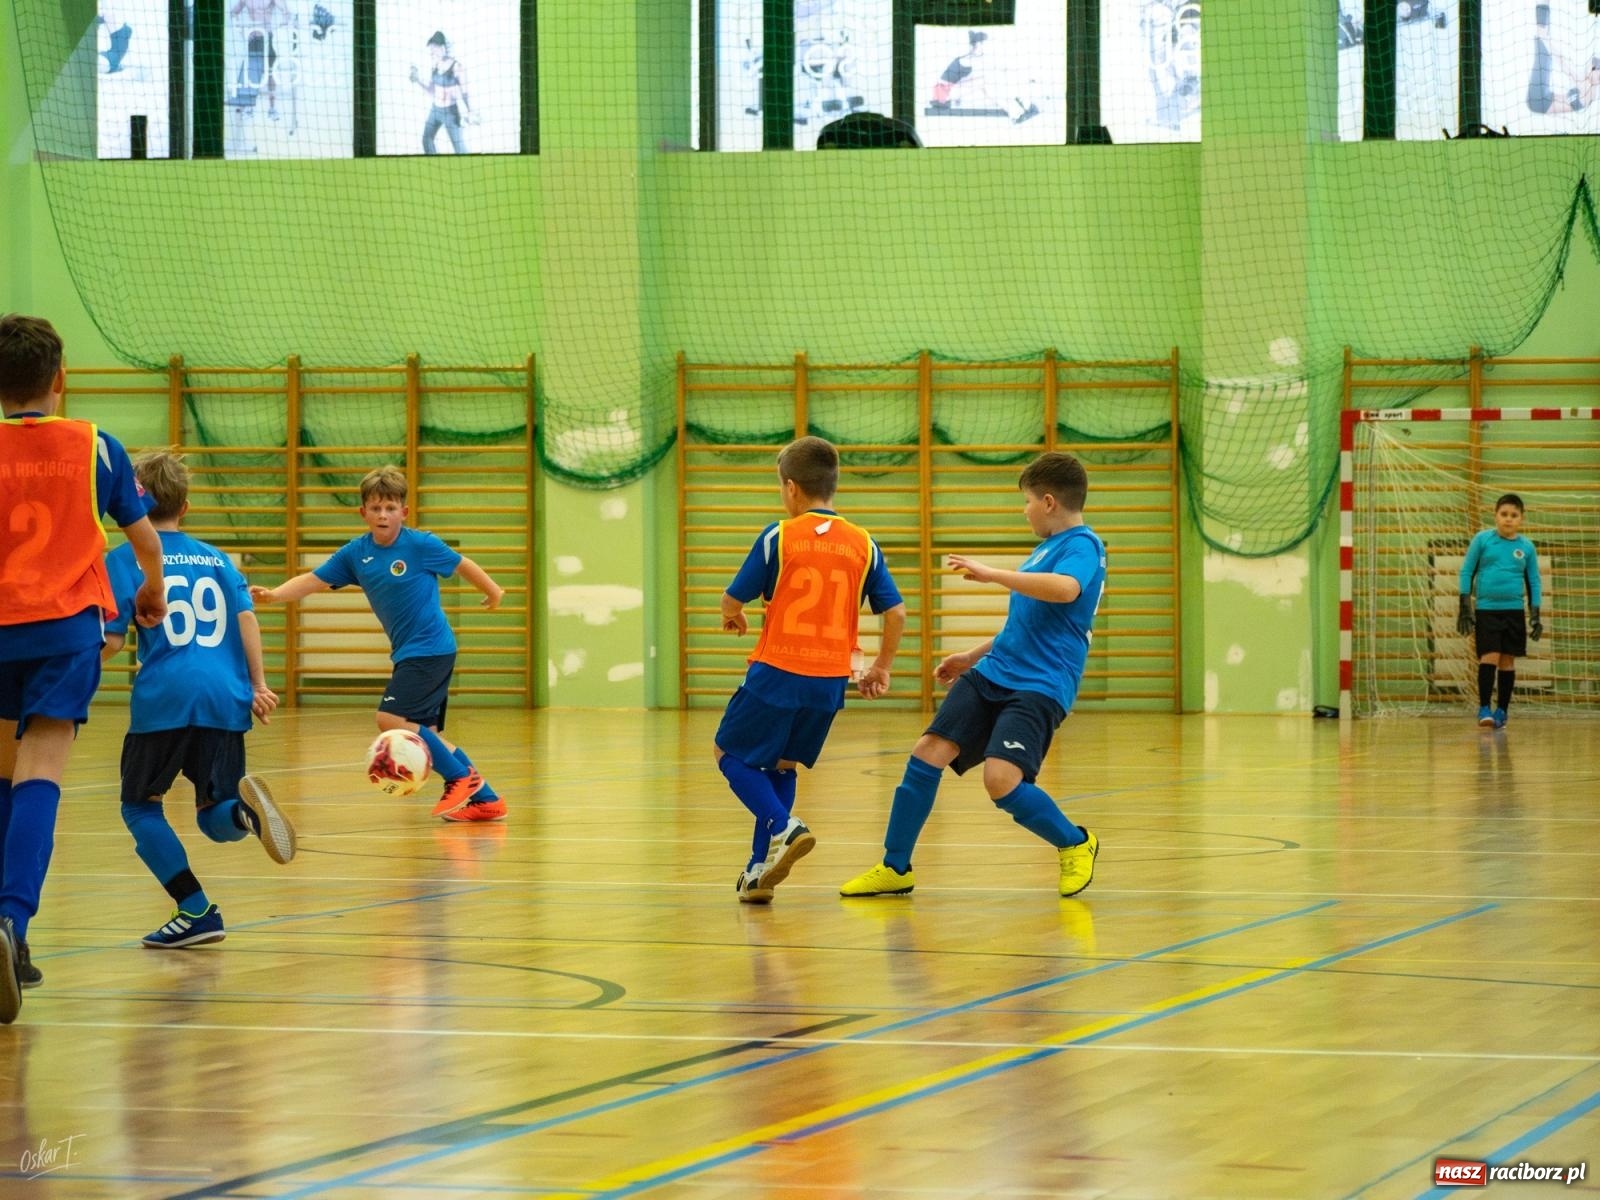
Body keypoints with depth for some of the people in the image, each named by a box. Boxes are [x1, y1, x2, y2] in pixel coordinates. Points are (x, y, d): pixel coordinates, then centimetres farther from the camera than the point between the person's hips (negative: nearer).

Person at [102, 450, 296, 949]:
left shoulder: (125, 559, 6)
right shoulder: (216, 558, 19)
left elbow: (109, 641, -1)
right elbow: (246, 617, 7)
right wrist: (259, 684, 7)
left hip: (163, 700, -4)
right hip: (225, 700, 4)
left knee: (140, 807, 14)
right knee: (214, 817, 13)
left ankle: (197, 911, -1)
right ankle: (243, 807, -26)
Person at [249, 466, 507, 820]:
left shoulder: (422, 545, -12)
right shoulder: (356, 553, 2)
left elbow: (461, 564, 4)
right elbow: (314, 580, 0)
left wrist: (492, 590, 19)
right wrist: (273, 595, -17)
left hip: (431, 648, -7)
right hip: (407, 653, 7)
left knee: (391, 719, -17)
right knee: (424, 735, 7)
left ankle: (461, 777, -6)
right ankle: (484, 799, 15)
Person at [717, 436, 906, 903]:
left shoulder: (778, 537, -6)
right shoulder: (863, 544, 4)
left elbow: (734, 599, -1)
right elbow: (896, 611, 3)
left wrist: (732, 617, 23)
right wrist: (882, 667, 17)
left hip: (777, 673, -5)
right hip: (830, 683, 5)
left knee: (731, 753, 12)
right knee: (781, 767, 19)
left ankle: (783, 828, -11)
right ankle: (762, 870, 13)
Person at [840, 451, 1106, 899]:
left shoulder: (1082, 546, -10)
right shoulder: (1045, 549, 19)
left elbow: (1066, 589, -35)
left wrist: (991, 573, -32)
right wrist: (973, 657, 34)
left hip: (1039, 688, -9)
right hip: (990, 675, 9)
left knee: (1001, 779, -25)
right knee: (928, 753, -5)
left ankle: (1075, 844, 2)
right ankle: (895, 868, 6)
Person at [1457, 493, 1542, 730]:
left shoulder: (1526, 547, 4)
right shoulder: (1483, 540, -1)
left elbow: (1533, 582, 11)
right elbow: (1466, 571, 3)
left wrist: (1536, 616, 6)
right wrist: (1465, 607, -3)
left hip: (1514, 612, 2)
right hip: (1486, 610, -2)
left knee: (1508, 660, 5)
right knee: (1489, 657, -11)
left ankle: (1502, 710, 13)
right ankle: (1484, 708, -10)